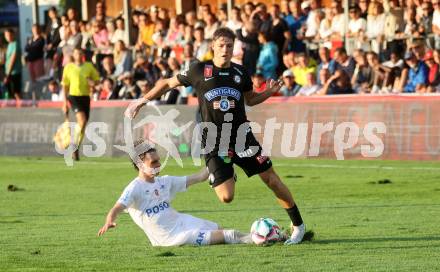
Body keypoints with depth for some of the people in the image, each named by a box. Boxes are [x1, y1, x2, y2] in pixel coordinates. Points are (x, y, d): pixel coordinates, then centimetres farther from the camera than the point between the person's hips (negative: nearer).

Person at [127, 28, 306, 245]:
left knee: (272, 179, -5)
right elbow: (169, 83, 11)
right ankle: (228, 176, 24)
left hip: (242, 137, 2)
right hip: (214, 143, -2)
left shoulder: (240, 72, 6)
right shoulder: (200, 70, -2)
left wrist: (270, 92, 3)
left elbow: (250, 99, 22)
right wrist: (142, 102, 11)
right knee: (226, 197, -13)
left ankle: (298, 225, 10)